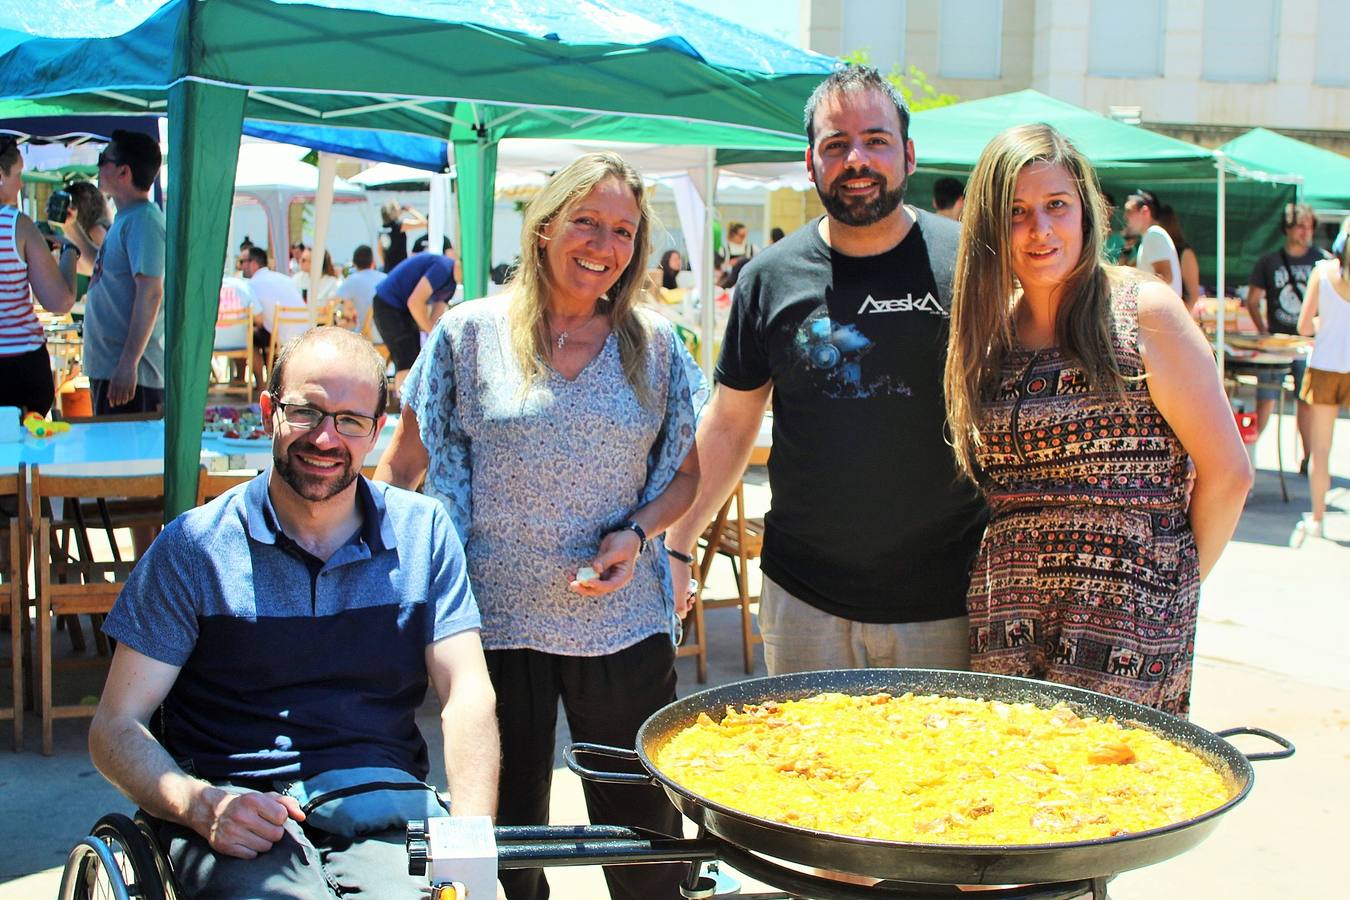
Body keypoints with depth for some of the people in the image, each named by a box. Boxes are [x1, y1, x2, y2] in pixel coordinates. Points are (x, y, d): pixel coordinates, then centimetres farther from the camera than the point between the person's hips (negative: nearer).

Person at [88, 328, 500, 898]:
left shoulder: (424, 531, 9)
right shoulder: (193, 546, 4)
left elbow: (467, 696, 2)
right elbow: (116, 728, 3)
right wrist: (201, 804, -18)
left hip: (383, 816, 3)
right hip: (237, 822, -2)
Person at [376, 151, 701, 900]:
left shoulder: (654, 345, 3)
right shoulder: (471, 332, -1)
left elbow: (685, 472, 10)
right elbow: (402, 465, 4)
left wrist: (636, 534, -8)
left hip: (622, 623, 1)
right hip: (496, 621, -1)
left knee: (646, 833, 8)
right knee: (505, 832, 12)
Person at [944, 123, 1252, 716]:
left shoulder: (1144, 313, -7)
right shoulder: (990, 332, 9)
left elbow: (1227, 472, -5)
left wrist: (1179, 579, 4)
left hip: (1127, 622, -4)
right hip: (1006, 618, 5)